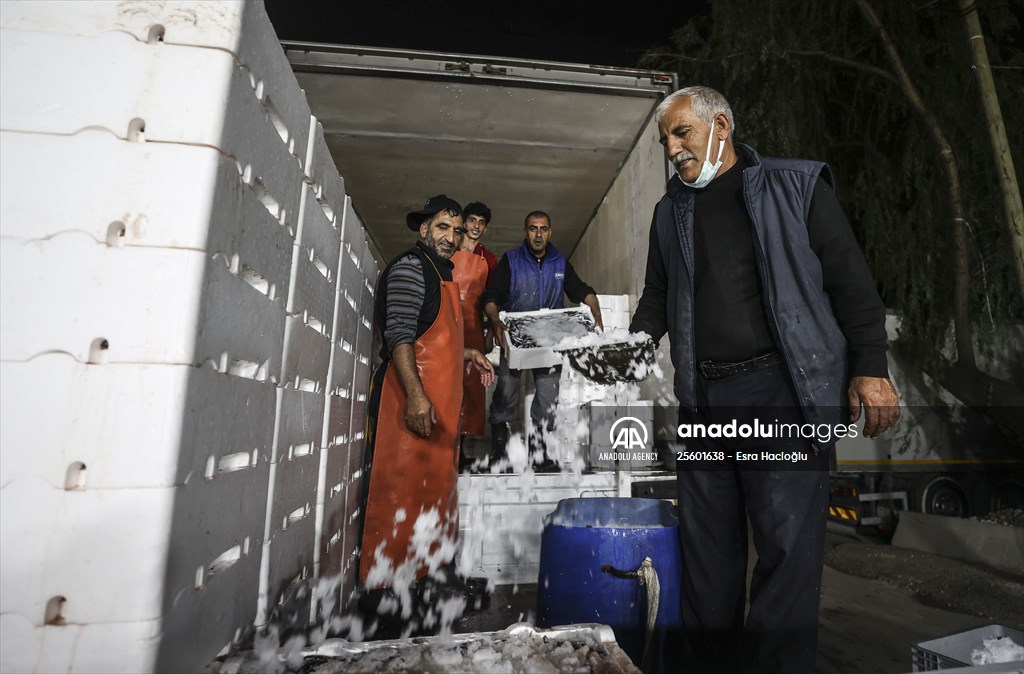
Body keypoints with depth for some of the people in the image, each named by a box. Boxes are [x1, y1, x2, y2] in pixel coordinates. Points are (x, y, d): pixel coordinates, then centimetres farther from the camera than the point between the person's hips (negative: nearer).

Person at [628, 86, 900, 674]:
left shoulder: (797, 186, 5)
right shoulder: (672, 211, 17)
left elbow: (850, 279, 1)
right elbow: (658, 295, 21)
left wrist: (871, 367, -7)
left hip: (784, 391, -4)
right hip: (702, 398, 4)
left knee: (788, 540, -2)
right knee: (707, 539, 11)